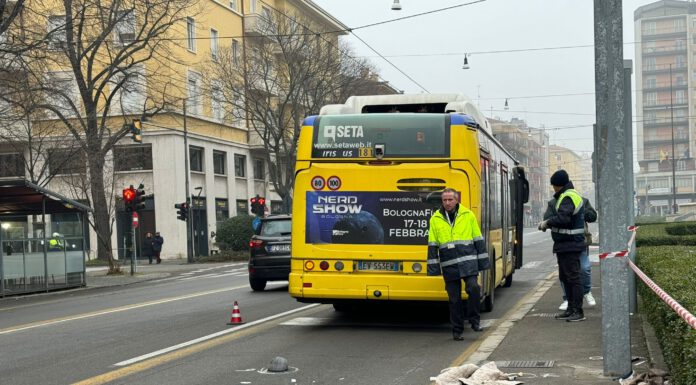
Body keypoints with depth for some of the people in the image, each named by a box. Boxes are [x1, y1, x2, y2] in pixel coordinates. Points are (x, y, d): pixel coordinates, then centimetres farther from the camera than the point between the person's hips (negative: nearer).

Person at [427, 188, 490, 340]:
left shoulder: (468, 215, 5)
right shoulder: (435, 219, 6)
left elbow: (478, 240, 8)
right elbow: (432, 246, 7)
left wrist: (483, 261, 6)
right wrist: (433, 268, 2)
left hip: (468, 262, -1)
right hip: (449, 265, 1)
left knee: (473, 288, -20)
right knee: (454, 299, 3)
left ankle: (475, 320, -1)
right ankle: (457, 330, 14)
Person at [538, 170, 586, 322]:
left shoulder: (568, 197, -16)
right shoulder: (571, 195, 18)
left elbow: (563, 218, -29)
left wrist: (547, 223, -16)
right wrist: (548, 223, 12)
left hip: (569, 245, -11)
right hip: (566, 245, 11)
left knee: (573, 277, -6)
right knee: (565, 277, 16)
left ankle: (578, 311, -3)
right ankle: (571, 309, 23)